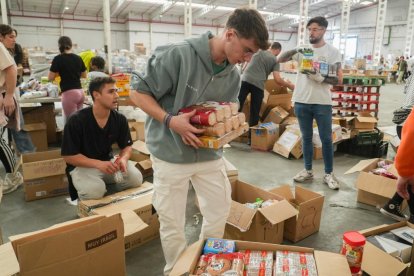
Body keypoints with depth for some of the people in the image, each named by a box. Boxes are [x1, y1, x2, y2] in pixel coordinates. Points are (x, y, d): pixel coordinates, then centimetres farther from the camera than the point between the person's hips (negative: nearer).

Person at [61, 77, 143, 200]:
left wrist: (123, 158, -22)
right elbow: (69, 156, -16)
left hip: (108, 161, 4)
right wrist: (98, 164, -30)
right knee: (94, 190, -32)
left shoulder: (120, 119, -8)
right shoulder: (76, 120, -19)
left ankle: (107, 187, 9)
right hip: (82, 165, -4)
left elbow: (127, 146, 3)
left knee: (135, 178, -18)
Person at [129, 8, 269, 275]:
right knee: (172, 225, 7)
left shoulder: (234, 76, -1)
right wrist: (170, 120, -26)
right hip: (171, 155, -5)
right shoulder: (178, 55, -21)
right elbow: (138, 92, -15)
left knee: (220, 213, 16)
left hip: (210, 154, 6)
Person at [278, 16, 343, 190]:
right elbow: (280, 60, 1)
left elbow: (338, 79, -5)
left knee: (326, 139, 4)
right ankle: (308, 171, 25)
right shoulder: (302, 49, 6)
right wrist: (294, 51, -17)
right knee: (306, 138, 12)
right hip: (301, 102, 3)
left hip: (322, 103, -2)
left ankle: (328, 174, 17)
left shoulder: (332, 51, -1)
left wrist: (320, 78, -21)